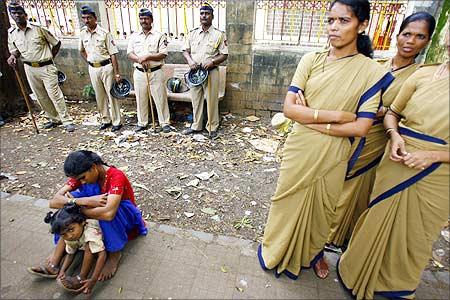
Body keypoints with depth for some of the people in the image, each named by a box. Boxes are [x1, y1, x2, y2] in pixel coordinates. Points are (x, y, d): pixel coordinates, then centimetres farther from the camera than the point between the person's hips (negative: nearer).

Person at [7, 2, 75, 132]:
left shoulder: (39, 28, -8)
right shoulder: (11, 33, 4)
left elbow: (56, 43, 1)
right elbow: (15, 50, 13)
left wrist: (49, 58, 4)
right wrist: (13, 56, -11)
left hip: (46, 68, -5)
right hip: (30, 69, 5)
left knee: (55, 95, -8)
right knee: (41, 97, 10)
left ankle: (67, 121, -3)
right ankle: (54, 119, 24)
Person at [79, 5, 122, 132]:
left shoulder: (104, 33, -9)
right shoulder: (83, 34, 6)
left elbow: (113, 54, -11)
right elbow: (82, 50, 23)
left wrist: (117, 73, -15)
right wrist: (89, 62, 9)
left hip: (106, 67, -5)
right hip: (93, 69, 5)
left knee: (111, 95, 0)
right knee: (99, 96, 11)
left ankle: (116, 122, 9)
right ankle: (105, 120, 23)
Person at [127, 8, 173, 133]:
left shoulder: (159, 36, 0)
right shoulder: (134, 36, 11)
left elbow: (163, 54, -9)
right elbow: (129, 54, 4)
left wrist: (147, 57, -18)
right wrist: (140, 60, -16)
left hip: (155, 72, -3)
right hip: (139, 72, 3)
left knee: (160, 98, -1)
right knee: (141, 99, 9)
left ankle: (165, 123, 9)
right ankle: (142, 123, 21)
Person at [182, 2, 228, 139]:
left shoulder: (219, 34, -1)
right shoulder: (193, 33, 10)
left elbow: (224, 55, -3)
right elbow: (185, 50, 10)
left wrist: (212, 62, -19)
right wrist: (190, 61, -11)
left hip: (211, 72, -4)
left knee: (212, 100, 1)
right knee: (195, 100, 10)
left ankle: (212, 127, 14)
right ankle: (196, 125, 24)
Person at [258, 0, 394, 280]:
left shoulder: (372, 72, -7)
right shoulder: (311, 60, -4)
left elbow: (361, 127, -13)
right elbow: (289, 108, -12)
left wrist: (309, 118, -17)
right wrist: (334, 115, -19)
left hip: (332, 156, 0)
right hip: (299, 150, 1)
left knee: (322, 206, 19)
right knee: (288, 201, 16)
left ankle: (314, 251, 49)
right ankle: (279, 249, 43)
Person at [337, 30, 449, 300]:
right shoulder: (424, 74, -2)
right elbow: (392, 113, 9)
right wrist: (394, 136, -10)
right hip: (397, 163, 1)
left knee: (415, 235, 16)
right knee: (377, 222, 15)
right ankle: (360, 273, 42)